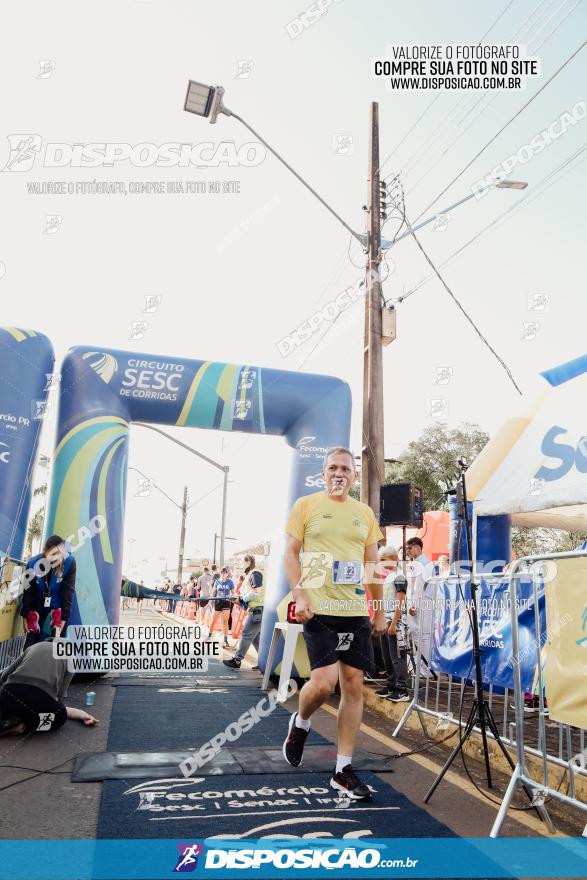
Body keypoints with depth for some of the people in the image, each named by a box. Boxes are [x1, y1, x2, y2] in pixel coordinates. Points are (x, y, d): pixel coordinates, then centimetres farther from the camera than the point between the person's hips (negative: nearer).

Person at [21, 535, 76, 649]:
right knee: (32, 641, 5)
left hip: (58, 607, -1)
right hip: (37, 605, 1)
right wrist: (25, 616, -6)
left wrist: (64, 618, -20)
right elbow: (28, 592, -11)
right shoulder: (33, 563, -22)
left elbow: (68, 592, -20)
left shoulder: (69, 563, -26)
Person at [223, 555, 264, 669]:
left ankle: (236, 660, -1)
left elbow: (256, 592, -20)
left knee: (246, 635, -5)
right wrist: (240, 600, 1)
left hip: (258, 610, -10)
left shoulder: (255, 573, -10)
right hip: (255, 610, 10)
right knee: (256, 637, 11)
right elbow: (248, 593, 18)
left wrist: (241, 599, -10)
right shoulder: (250, 574, 21)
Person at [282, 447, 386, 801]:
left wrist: (380, 611, 13)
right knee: (324, 682, -12)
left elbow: (373, 564, 16)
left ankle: (344, 769, 18)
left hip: (356, 611, 4)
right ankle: (300, 723, 23)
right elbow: (291, 553, 0)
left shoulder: (365, 513, 12)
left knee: (354, 684, 4)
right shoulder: (306, 505, 1)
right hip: (319, 609, -4)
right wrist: (300, 597, -12)